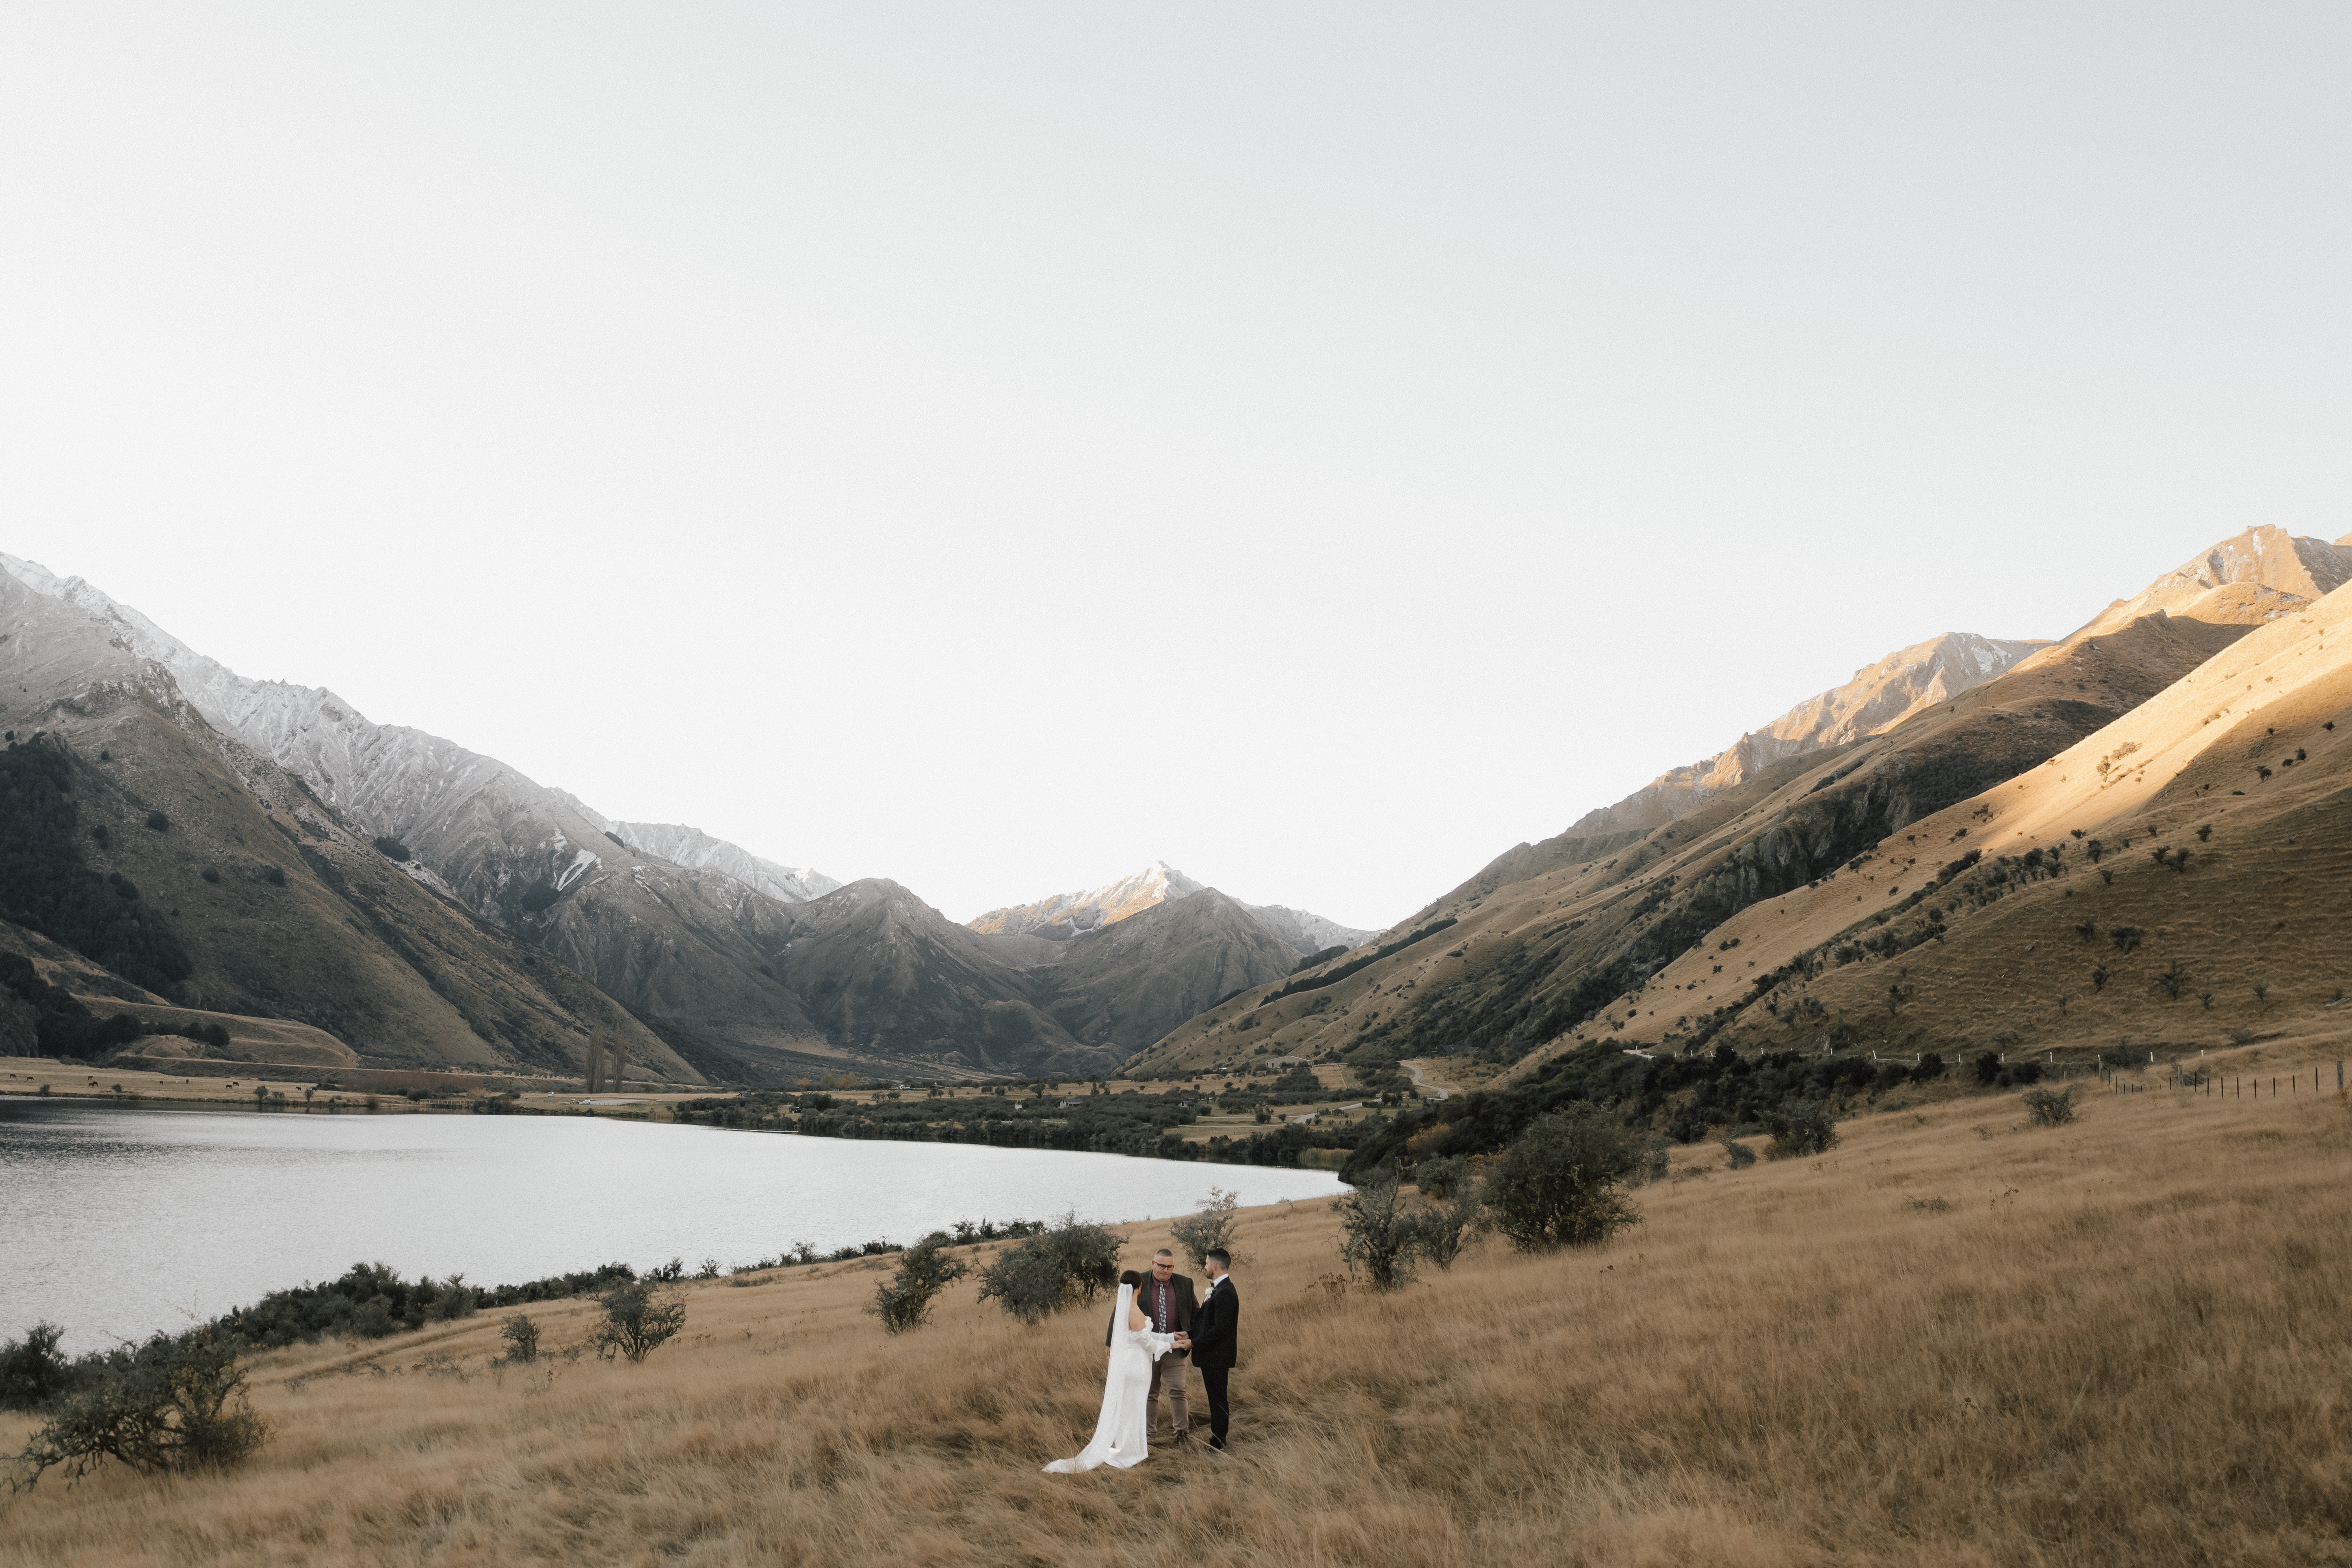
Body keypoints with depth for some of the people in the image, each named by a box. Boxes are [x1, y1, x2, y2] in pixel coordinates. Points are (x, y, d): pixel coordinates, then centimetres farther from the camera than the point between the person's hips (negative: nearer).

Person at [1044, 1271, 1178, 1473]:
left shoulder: (1121, 1309, 4)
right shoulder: (1136, 1313, -24)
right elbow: (1146, 1342, -16)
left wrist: (1170, 1337, 16)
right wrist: (1168, 1345, 1)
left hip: (1123, 1363, 8)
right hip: (1136, 1365, -8)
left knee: (1121, 1407, 16)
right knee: (1132, 1409, 5)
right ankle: (1129, 1453, 17)